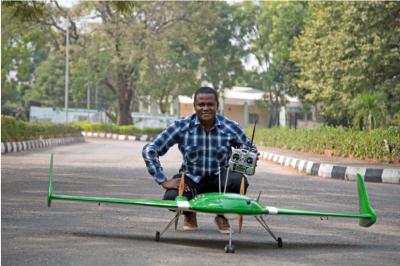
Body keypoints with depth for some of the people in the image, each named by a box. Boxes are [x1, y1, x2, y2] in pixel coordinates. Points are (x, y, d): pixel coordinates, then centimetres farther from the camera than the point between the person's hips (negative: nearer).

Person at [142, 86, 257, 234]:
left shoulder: (230, 127, -11)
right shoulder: (182, 126, -14)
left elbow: (251, 151, 3)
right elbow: (149, 150, -13)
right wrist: (163, 181, -21)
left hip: (218, 179, 1)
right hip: (190, 178, 0)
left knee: (239, 180, -32)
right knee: (171, 198, -32)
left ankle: (222, 215, 3)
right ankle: (189, 214, 10)